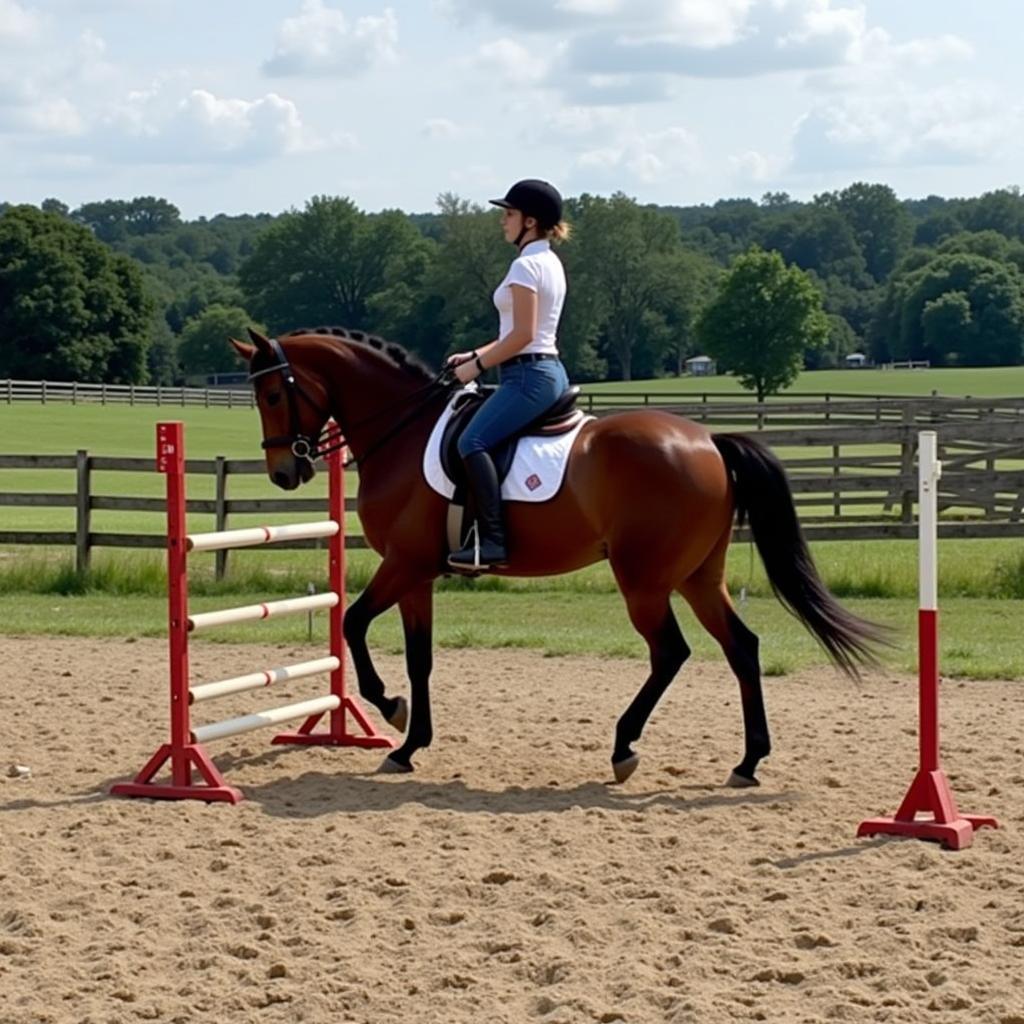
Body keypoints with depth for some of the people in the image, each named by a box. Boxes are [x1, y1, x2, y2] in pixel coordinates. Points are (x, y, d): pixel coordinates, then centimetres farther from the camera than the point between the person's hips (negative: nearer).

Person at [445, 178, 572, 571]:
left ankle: (493, 542, -31)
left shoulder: (525, 266, -13)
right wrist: (476, 355, 17)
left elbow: (522, 335, -20)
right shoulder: (551, 263, 18)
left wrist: (477, 365, -11)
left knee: (473, 442, -22)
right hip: (551, 371, 11)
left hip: (529, 375, -11)